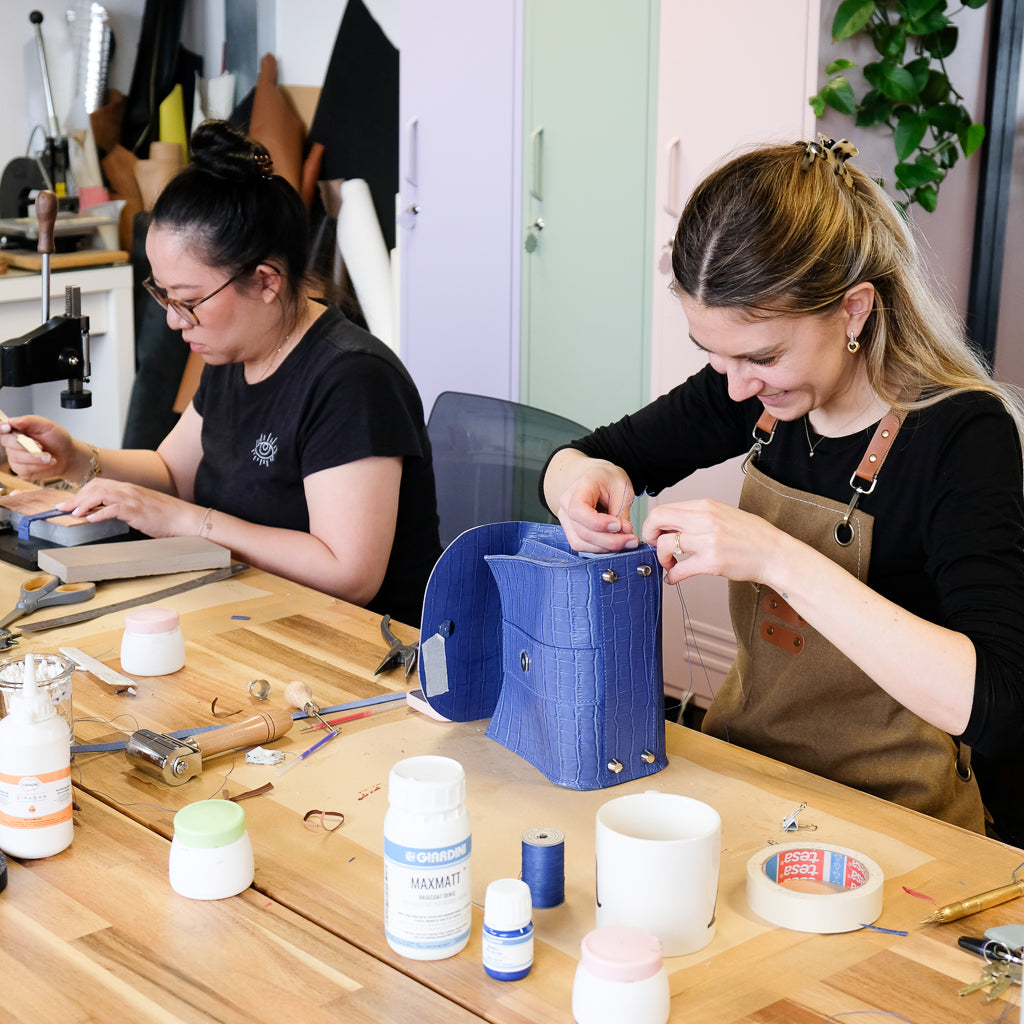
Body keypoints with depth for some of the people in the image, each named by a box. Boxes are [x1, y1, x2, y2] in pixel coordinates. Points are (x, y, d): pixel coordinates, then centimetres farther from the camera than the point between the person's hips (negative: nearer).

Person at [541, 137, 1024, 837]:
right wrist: (578, 476, -14)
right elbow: (611, 452, 12)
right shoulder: (761, 388, -3)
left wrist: (779, 558, -33)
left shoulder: (964, 435, -20)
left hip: (884, 812, -6)